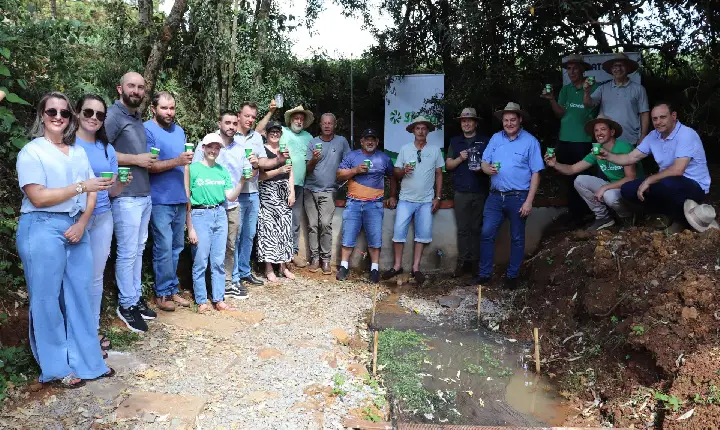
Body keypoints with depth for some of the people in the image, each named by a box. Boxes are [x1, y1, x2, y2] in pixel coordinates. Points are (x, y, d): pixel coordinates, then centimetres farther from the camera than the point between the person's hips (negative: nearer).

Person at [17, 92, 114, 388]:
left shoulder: (78, 152, 14)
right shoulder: (32, 151, -4)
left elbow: (91, 193, 10)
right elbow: (38, 197, -13)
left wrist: (82, 223, -5)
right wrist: (81, 186, -15)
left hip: (76, 228, 5)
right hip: (43, 229, -5)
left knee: (80, 294, 8)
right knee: (48, 299, 3)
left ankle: (86, 360, 20)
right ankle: (56, 368, 15)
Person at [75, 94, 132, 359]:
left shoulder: (107, 148, 9)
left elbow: (113, 191, 9)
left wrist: (122, 182, -12)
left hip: (102, 218, 5)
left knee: (96, 276, 12)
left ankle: (93, 330, 24)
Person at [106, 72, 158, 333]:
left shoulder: (138, 118, 16)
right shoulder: (113, 115, -8)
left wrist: (149, 160, 9)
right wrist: (136, 159, -15)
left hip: (145, 194, 8)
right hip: (126, 196, -8)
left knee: (138, 249, 12)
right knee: (127, 252, -1)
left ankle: (136, 297, 22)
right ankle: (126, 305, 11)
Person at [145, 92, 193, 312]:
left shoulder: (179, 130, 14)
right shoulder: (147, 130, -8)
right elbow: (149, 165, -16)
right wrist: (176, 161, -26)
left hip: (180, 198, 7)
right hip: (160, 200, -7)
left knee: (176, 247, 11)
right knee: (164, 248, -5)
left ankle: (172, 289, 22)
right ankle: (162, 293, 8)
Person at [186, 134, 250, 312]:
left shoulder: (222, 170, 11)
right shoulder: (193, 169, -3)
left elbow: (231, 197, 7)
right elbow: (186, 200, -4)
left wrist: (242, 181, -8)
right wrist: (190, 228, -7)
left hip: (220, 215, 4)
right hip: (200, 215, -4)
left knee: (219, 261, 8)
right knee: (200, 262, 0)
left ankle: (219, 300, 16)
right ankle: (201, 301, 11)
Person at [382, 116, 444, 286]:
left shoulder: (435, 150, 5)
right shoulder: (405, 149, 3)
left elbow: (439, 175, 7)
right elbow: (396, 173, 5)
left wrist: (438, 197, 3)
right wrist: (403, 171, -18)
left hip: (426, 201, 1)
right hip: (406, 199, 0)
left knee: (422, 234, 3)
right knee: (398, 231, -6)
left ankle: (416, 268, 13)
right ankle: (397, 266, 8)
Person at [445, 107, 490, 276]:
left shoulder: (485, 141, 8)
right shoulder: (455, 142, 14)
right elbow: (448, 165, 10)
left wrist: (483, 168, -12)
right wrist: (460, 159, -8)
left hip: (480, 191, -1)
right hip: (461, 192, 1)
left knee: (477, 228, 2)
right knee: (463, 229, 1)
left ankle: (476, 262, 8)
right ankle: (463, 261, 5)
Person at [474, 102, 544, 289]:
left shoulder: (530, 141, -4)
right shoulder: (496, 138, 7)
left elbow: (535, 173, -7)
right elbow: (484, 162, 10)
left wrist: (529, 201, -13)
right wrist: (488, 168, -16)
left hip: (518, 197, -3)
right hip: (495, 196, 3)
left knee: (517, 238, 9)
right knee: (486, 234, 2)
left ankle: (512, 276, 22)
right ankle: (484, 273, 14)